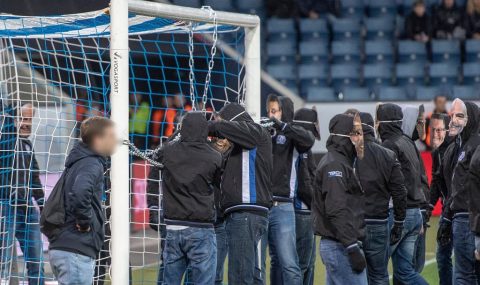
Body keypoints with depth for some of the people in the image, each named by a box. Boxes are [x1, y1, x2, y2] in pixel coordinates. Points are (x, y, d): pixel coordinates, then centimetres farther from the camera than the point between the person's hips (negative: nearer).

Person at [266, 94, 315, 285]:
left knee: (289, 265, -9)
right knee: (276, 262, 11)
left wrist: (282, 126, -21)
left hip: (282, 207, -4)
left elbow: (309, 140, -18)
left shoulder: (290, 137, 2)